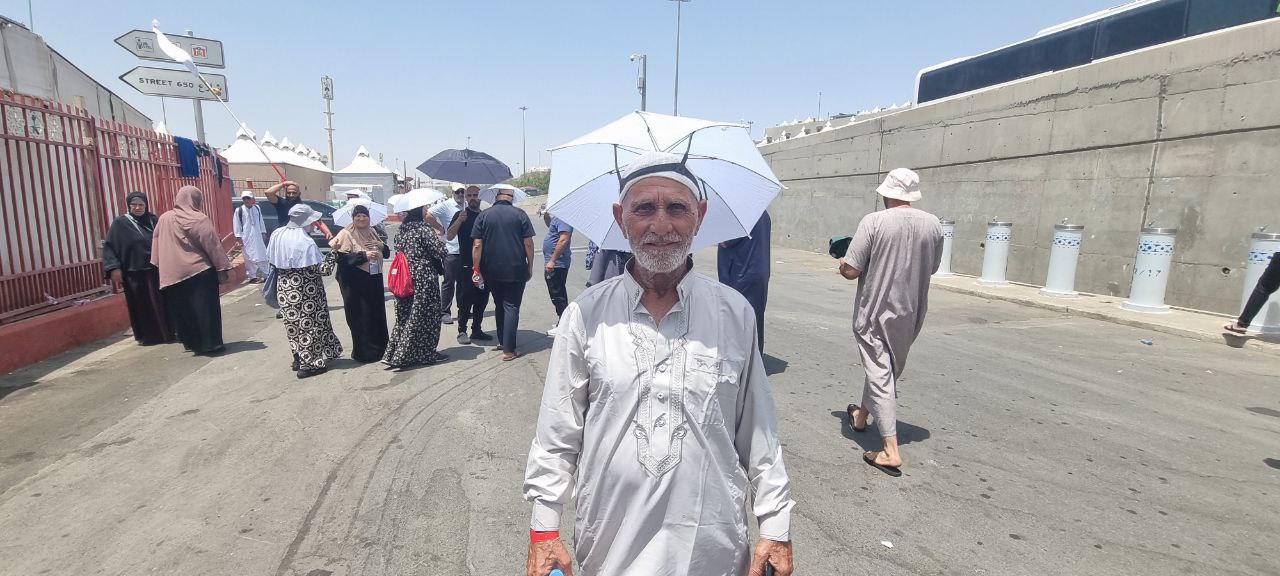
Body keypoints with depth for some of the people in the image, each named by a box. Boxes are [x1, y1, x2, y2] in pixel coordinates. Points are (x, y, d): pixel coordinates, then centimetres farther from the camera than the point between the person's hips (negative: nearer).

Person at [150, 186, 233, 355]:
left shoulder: (164, 219, 6)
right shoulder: (200, 220, -10)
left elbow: (156, 244, 12)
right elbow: (213, 246, -11)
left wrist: (163, 267, 19)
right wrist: (222, 269, -9)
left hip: (173, 275, 5)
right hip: (200, 272, -5)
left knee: (183, 310, 13)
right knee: (205, 309, 0)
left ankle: (191, 342, 22)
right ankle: (209, 344, 2)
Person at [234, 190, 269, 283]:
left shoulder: (257, 208, 4)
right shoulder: (239, 210, -6)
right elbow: (236, 225, -4)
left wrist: (263, 233, 11)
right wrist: (239, 238, -8)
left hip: (258, 236, 3)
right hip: (246, 238, -3)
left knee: (262, 256, 5)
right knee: (249, 258, 2)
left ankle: (266, 275, 13)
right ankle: (252, 276, 10)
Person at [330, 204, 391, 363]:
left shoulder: (372, 233, 15)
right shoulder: (346, 234, -4)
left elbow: (387, 254, 16)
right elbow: (342, 258, -14)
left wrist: (381, 245, -5)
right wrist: (365, 256, -21)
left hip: (374, 280, 6)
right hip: (355, 283, -6)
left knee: (378, 315, 8)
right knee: (361, 318, -3)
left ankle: (380, 348, 20)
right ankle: (364, 352, 7)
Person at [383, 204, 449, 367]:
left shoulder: (400, 230, 9)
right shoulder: (424, 229, -13)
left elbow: (399, 250, 18)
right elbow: (440, 250, -15)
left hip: (405, 279, 7)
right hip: (424, 279, -7)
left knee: (404, 315, 13)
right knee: (425, 317, 2)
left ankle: (393, 353, 14)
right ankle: (425, 353, 9)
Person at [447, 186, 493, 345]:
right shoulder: (461, 215, 0)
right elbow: (449, 236, -11)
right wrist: (459, 220, -25)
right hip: (466, 265, -5)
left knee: (482, 299, 9)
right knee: (465, 300, -3)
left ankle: (476, 330, 19)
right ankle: (462, 331, 6)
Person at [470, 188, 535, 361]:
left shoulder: (483, 215, 2)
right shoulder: (520, 214, -2)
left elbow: (477, 245, -3)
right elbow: (528, 243, -5)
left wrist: (476, 269, 3)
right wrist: (530, 267, 4)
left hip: (492, 271, 3)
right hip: (516, 271, -2)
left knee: (499, 306, 19)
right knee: (511, 307, 0)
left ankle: (502, 341, 28)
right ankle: (508, 350, -3)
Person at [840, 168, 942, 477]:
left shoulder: (874, 222, -17)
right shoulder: (933, 224, -2)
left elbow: (850, 271, -18)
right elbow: (932, 268, 11)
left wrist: (842, 263, 3)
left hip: (875, 313, -5)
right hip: (911, 314, 5)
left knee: (880, 376, 0)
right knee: (889, 369, 23)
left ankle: (891, 451, -3)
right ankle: (861, 415, 45)